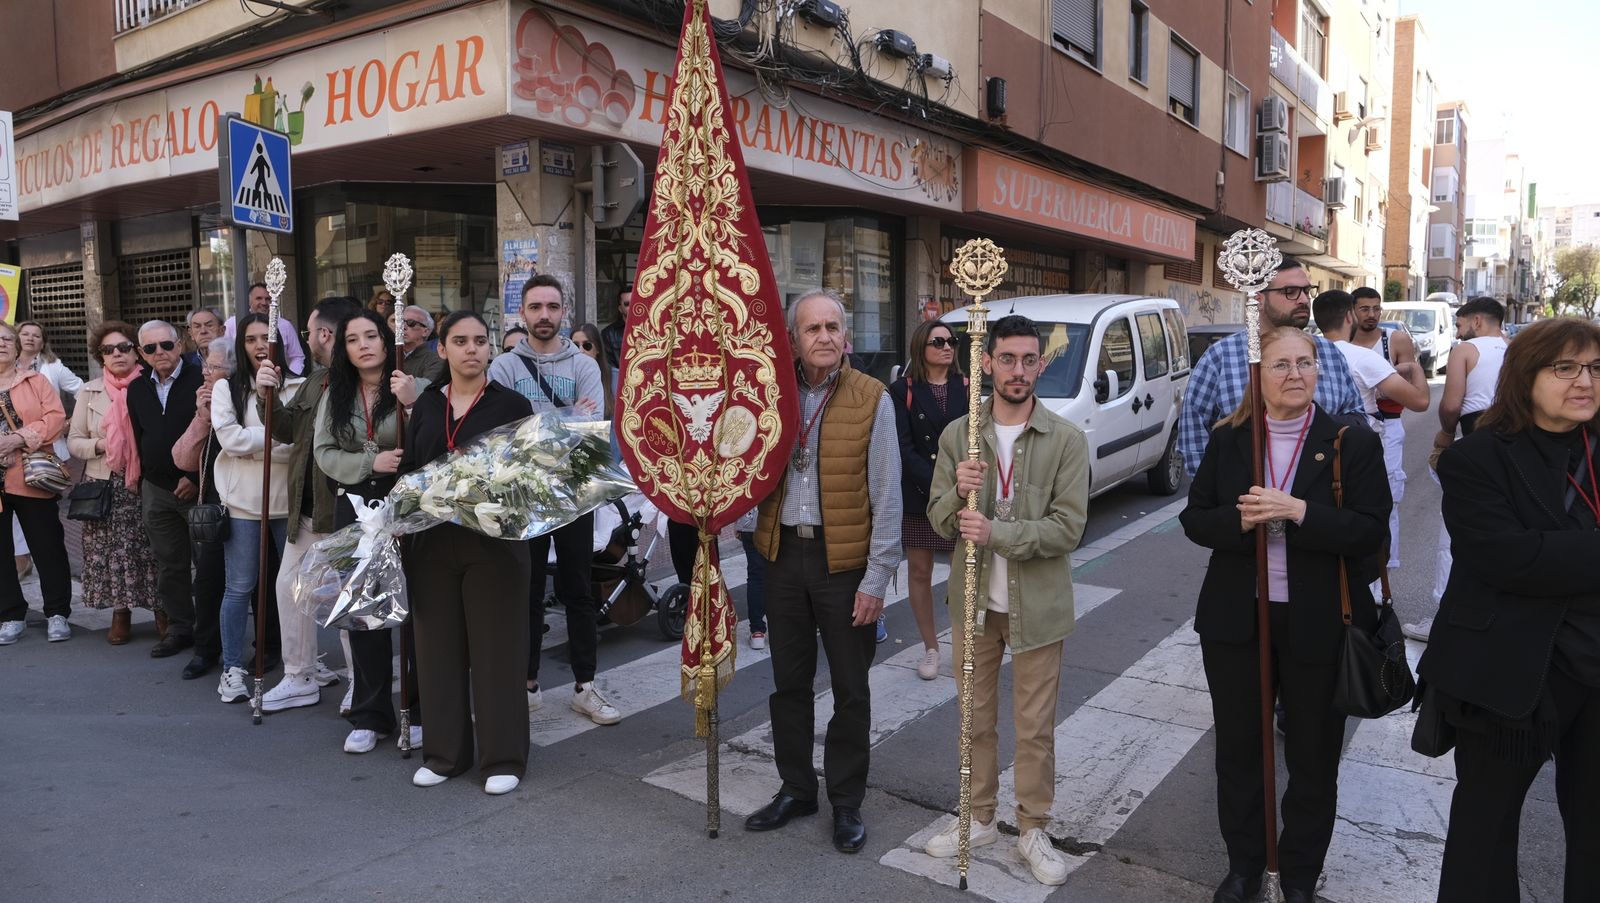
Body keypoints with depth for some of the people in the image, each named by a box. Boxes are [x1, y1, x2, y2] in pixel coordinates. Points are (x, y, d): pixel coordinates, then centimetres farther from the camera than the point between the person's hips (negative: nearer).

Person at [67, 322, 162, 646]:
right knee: (113, 551, 3)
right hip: (105, 486, 2)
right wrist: (99, 445, -9)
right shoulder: (89, 392, 8)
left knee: (153, 549, -3)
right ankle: (120, 615, 17)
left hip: (147, 484, -2)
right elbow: (74, 441, 9)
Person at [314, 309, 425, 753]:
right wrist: (371, 462, -13)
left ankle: (422, 712, 15)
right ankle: (370, 716, 21)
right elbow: (324, 452, 3)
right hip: (355, 508, 4)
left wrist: (413, 405, -29)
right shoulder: (335, 395, 10)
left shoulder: (416, 387, -6)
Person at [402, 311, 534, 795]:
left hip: (493, 542, -4)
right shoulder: (426, 405, 10)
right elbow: (409, 470, 14)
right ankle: (445, 752, 25)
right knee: (439, 645, 10)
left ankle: (502, 757, 14)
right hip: (433, 541, 4)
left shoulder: (512, 404, -1)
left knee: (496, 647, 2)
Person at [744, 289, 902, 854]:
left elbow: (887, 499, -7)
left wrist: (876, 580, -10)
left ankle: (846, 802, 26)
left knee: (850, 688, 9)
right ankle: (796, 788, 33)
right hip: (783, 553, 4)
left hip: (845, 559, -3)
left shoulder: (872, 399, -7)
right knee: (789, 680, 15)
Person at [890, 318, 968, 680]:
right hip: (917, 496, -1)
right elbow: (904, 449, -7)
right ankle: (930, 649, 21)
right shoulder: (902, 390, -1)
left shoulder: (966, 387, 7)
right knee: (920, 571, 7)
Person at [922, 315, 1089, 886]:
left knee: (1035, 727, 10)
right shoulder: (957, 435, 0)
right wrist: (959, 493, -23)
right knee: (976, 719, 16)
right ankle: (980, 818, 34)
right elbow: (938, 519, -1)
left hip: (1037, 605, -2)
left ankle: (1033, 830, 28)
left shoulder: (1067, 441, -8)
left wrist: (997, 532, -26)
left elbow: (1068, 527, -15)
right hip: (973, 601, 2)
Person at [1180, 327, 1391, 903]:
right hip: (1236, 619, 2)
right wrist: (1240, 520, -18)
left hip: (1318, 626, -2)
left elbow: (1371, 532, -12)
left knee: (1313, 758, 12)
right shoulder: (1228, 440, 2)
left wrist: (1299, 512, -24)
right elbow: (1194, 519, 1)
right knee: (1238, 750, 14)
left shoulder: (1352, 444, -5)